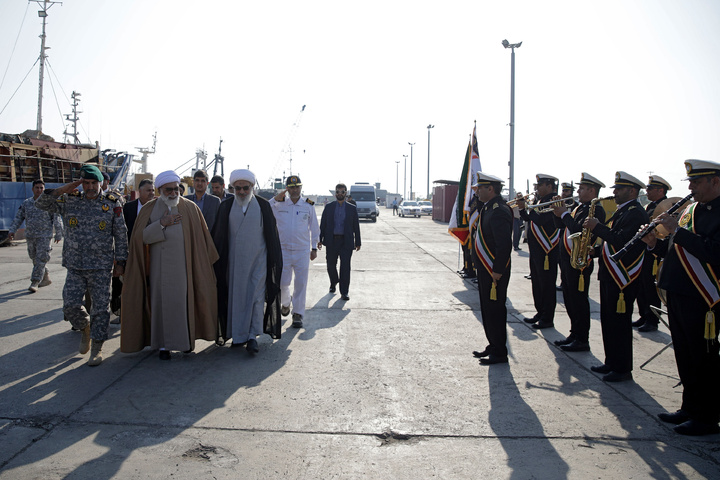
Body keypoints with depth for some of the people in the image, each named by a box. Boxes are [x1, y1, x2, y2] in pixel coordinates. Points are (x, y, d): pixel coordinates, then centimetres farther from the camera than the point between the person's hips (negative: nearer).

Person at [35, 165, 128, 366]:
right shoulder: (69, 201, 6)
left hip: (101, 268, -2)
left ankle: (97, 348, 15)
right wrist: (62, 190, -9)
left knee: (100, 307, 1)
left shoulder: (112, 204, -1)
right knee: (70, 305, -3)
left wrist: (120, 263, -1)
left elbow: (121, 236, 1)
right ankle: (85, 328, 28)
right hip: (75, 266, 2)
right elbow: (41, 204, 3)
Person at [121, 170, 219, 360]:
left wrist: (206, 261, 2)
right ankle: (164, 344, 11)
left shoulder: (190, 208, 2)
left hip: (184, 265, 0)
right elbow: (141, 237, -5)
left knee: (184, 301, 4)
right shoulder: (149, 209, 3)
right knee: (162, 302, 2)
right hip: (160, 265, 0)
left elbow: (201, 238, 4)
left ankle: (186, 338, 20)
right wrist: (161, 224, -16)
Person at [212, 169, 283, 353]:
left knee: (257, 297, -5)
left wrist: (274, 260, 3)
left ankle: (252, 336, 2)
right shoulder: (226, 207, 2)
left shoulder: (263, 205, 0)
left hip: (258, 259, -1)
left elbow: (272, 234, 4)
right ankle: (238, 335, 21)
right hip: (235, 260, 1)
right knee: (236, 296, 7)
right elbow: (218, 236, 5)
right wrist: (217, 261, 3)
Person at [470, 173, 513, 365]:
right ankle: (493, 346, 31)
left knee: (495, 311, 0)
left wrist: (498, 271, -23)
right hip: (485, 270, 10)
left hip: (494, 272, -10)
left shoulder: (499, 211, -21)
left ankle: (499, 353, 13)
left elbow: (505, 244, -26)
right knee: (488, 309, 18)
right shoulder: (488, 207, 11)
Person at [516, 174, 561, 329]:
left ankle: (547, 319, 8)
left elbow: (539, 219, -26)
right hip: (536, 251, 9)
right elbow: (529, 219, 14)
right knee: (537, 284, 17)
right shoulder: (541, 200, 14)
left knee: (547, 286, 0)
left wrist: (525, 206, -18)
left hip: (546, 252, -9)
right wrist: (522, 208, -1)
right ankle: (540, 313, 28)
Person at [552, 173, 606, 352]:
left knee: (578, 301, -2)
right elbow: (561, 226, 17)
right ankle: (575, 335, 28)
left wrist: (565, 214, -16)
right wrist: (559, 213, 1)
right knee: (570, 299, 16)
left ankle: (582, 340, 9)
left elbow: (578, 231, -27)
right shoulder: (580, 207, 14)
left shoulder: (596, 210, -15)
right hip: (568, 259, 10)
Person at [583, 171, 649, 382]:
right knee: (608, 321, 15)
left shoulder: (636, 213, -14)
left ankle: (623, 369, 8)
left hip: (623, 279, -10)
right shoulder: (622, 211, 17)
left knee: (619, 323, -3)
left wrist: (597, 227, -21)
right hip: (610, 276, 10)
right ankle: (611, 362, 25)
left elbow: (621, 240, -27)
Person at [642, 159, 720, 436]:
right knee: (685, 358, 16)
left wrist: (677, 230, -24)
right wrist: (656, 244, 0)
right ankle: (690, 408, 29)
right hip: (678, 295, 8)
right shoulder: (690, 209, 14)